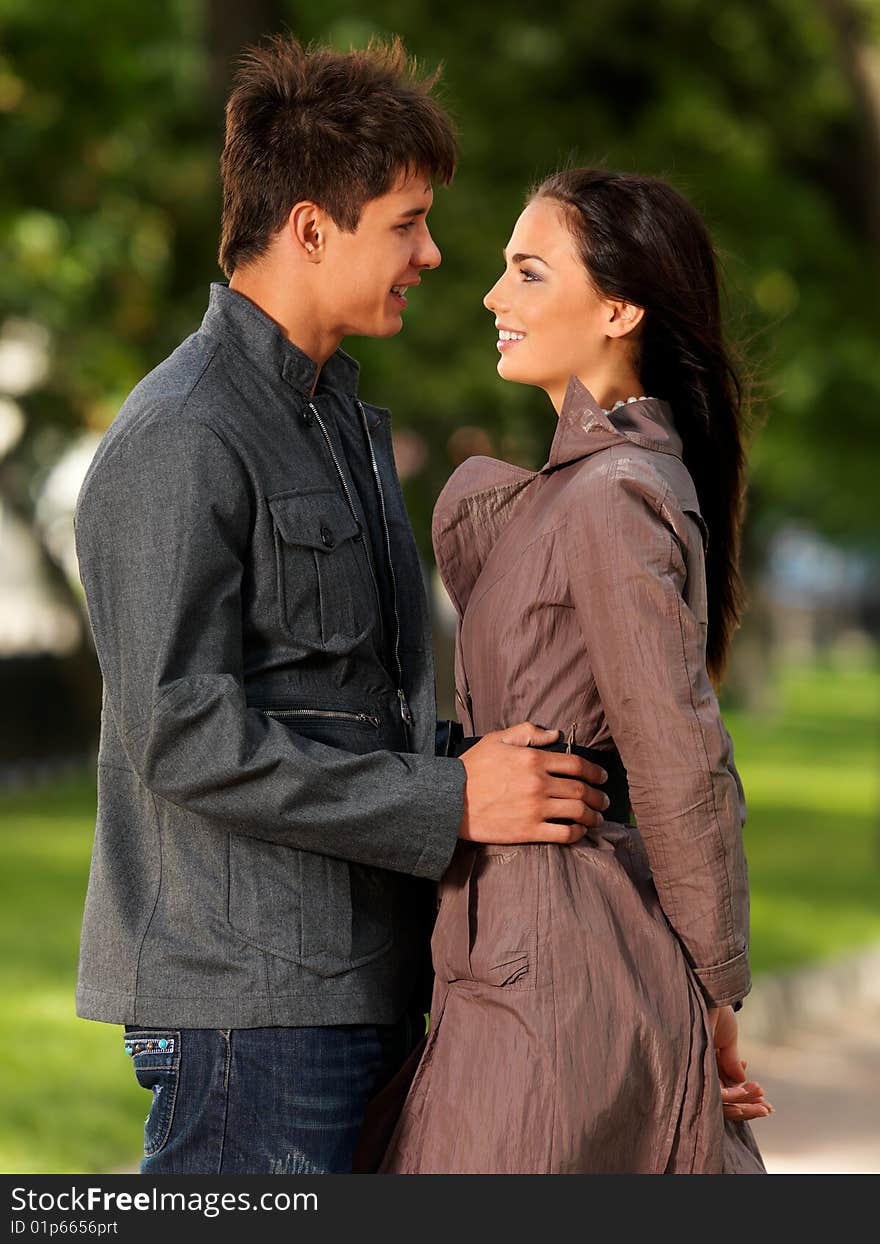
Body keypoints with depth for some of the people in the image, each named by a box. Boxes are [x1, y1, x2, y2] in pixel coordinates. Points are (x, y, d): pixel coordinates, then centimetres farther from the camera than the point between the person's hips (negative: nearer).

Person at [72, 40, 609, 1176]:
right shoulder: (182, 440, -14)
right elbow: (184, 733, -20)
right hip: (248, 999, -9)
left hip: (358, 980, 9)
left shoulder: (344, 414, 19)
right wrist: (449, 801, -18)